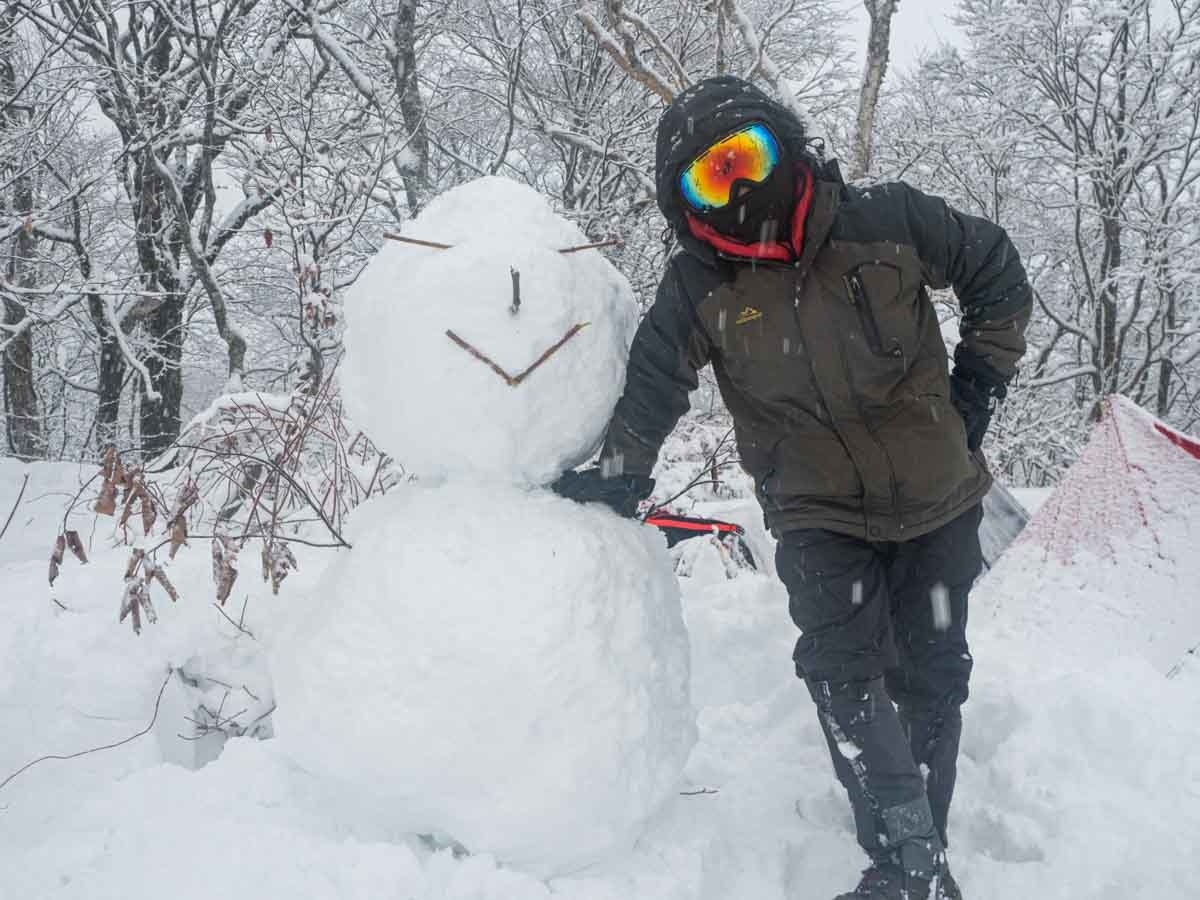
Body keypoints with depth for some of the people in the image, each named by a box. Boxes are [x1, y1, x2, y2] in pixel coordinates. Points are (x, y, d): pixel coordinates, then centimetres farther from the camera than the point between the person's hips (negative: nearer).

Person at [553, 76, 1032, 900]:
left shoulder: (889, 223, -11)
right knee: (842, 667, -19)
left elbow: (998, 273, 3)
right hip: (818, 514, -1)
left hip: (939, 497, 1)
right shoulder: (699, 287, -10)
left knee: (930, 675, 7)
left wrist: (981, 382, 0)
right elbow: (652, 386, -3)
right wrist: (617, 476, -9)